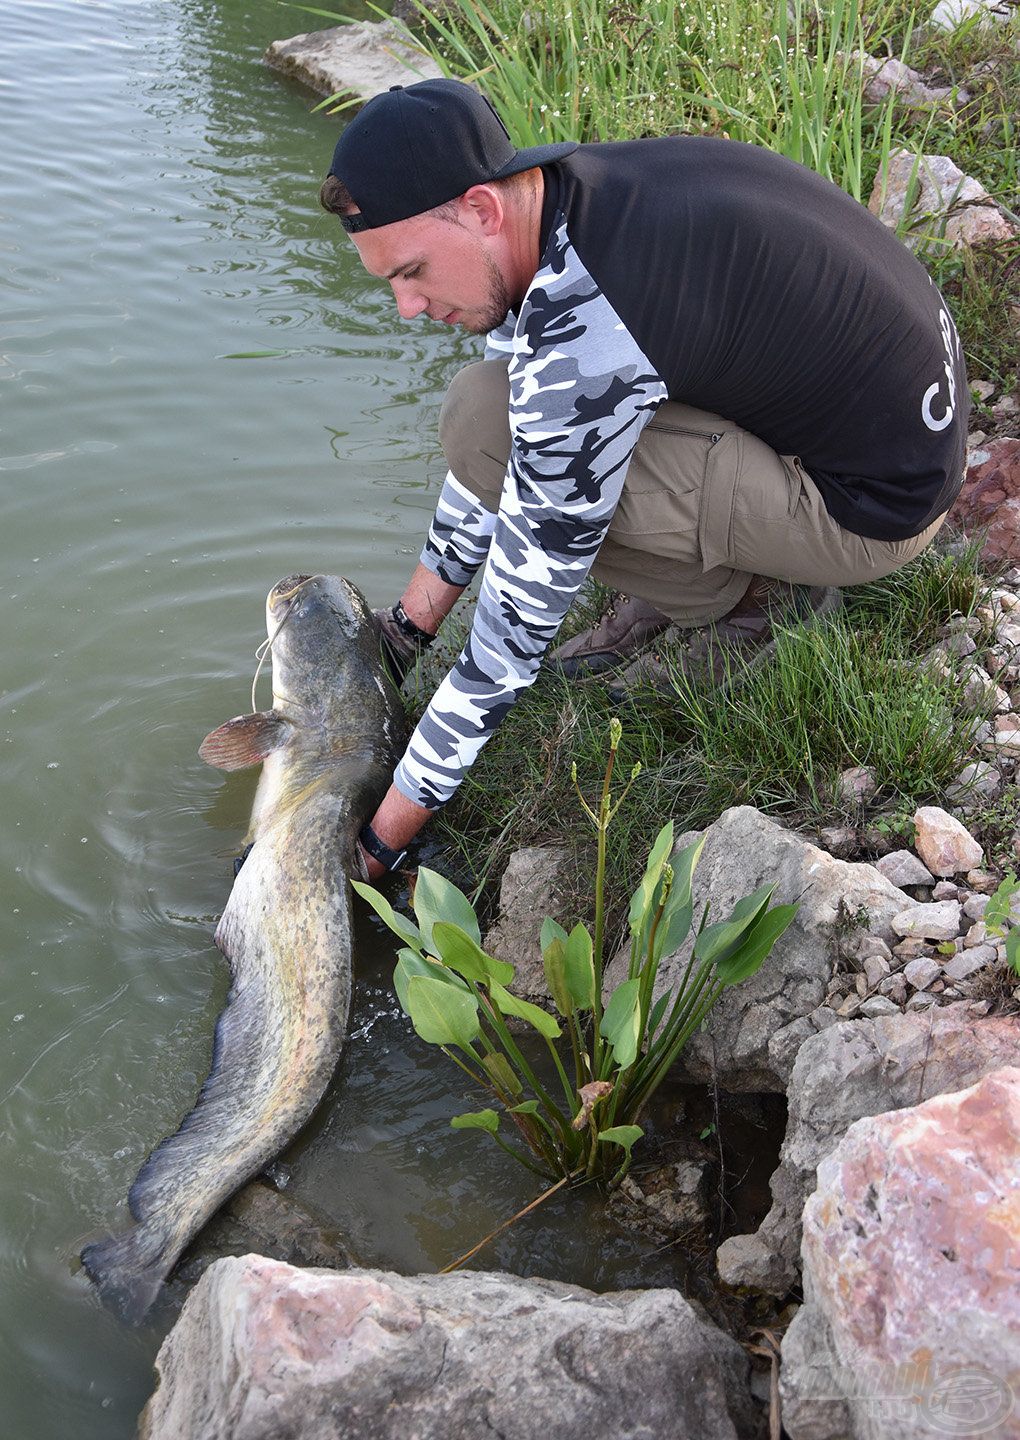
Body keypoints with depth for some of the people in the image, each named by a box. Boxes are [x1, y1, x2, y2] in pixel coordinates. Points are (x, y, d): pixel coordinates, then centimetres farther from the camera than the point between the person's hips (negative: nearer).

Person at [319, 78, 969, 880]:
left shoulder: (578, 341, -30)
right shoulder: (565, 188, -2)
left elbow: (517, 629, -24)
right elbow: (503, 454, 10)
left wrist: (383, 838, -13)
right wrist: (409, 625, 14)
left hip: (873, 503, -9)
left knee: (487, 418, -21)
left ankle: (752, 597, -2)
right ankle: (703, 570, 11)